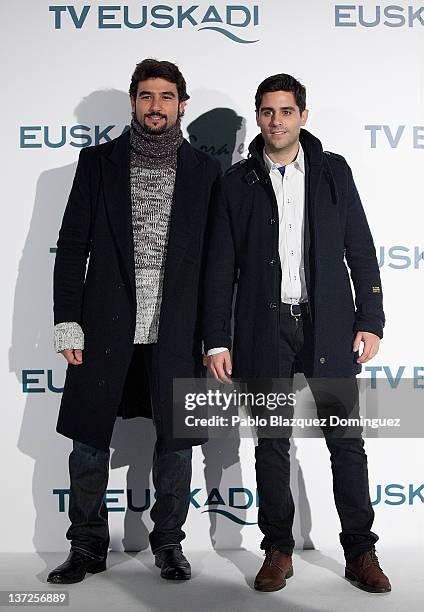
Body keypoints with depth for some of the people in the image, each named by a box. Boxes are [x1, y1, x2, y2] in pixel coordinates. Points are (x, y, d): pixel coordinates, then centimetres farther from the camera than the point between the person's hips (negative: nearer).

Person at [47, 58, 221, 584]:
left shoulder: (204, 170, 7)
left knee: (175, 442, 8)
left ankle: (168, 543, 26)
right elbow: (72, 246, 4)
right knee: (89, 441, 6)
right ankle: (87, 548, 23)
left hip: (177, 331, 0)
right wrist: (67, 322, -3)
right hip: (106, 328, 0)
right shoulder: (98, 162, 6)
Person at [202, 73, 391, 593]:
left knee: (347, 442, 4)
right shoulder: (237, 182, 6)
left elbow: (360, 250, 6)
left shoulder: (333, 170, 7)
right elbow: (220, 267, 3)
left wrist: (370, 322, -1)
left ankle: (360, 552, 18)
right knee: (271, 443, 8)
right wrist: (217, 340, -2)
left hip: (328, 325, 0)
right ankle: (277, 550, 22)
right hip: (265, 330, 0)